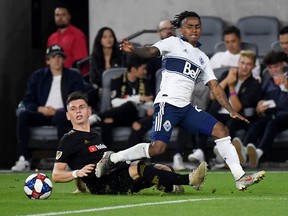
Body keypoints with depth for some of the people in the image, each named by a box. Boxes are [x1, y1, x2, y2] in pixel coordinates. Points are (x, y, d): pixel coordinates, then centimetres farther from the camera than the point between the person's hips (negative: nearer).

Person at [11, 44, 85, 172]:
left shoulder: (74, 77, 11)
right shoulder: (37, 76, 17)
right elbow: (28, 100, 11)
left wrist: (56, 111, -13)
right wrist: (41, 109, -11)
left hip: (64, 115, -2)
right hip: (43, 114, 2)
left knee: (60, 115, -39)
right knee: (23, 115, -28)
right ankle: (23, 160, -34)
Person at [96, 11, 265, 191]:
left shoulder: (202, 58, 22)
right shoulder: (173, 43, 5)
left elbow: (214, 86, 21)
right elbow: (152, 51, -14)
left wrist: (231, 111, 11)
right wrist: (134, 50, -36)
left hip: (187, 108, 7)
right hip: (167, 103, -7)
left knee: (221, 130, -3)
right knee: (158, 148, -21)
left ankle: (240, 178, -1)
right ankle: (112, 159, -5)